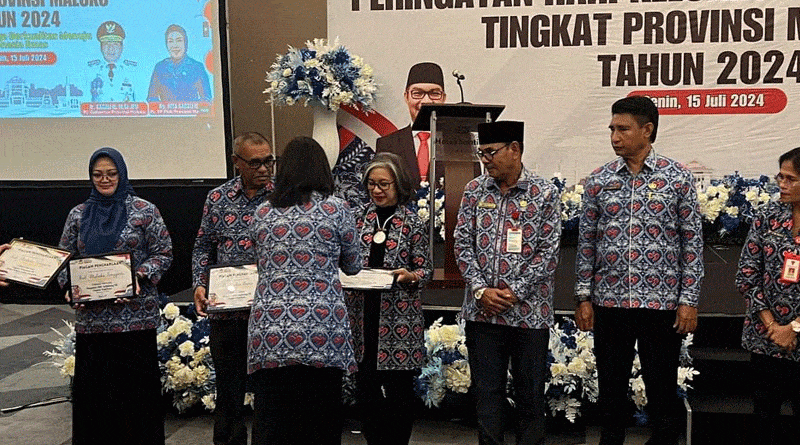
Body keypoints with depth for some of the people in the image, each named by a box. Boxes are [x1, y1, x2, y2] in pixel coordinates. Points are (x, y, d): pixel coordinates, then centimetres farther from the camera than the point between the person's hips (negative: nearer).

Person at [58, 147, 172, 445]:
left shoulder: (144, 211, 1)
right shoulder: (79, 214, 13)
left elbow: (163, 253, 1)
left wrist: (140, 277, -14)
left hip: (135, 316, -3)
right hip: (91, 317, 3)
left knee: (136, 384, 0)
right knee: (93, 386, 6)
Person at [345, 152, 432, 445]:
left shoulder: (413, 224, 0)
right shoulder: (360, 220, 9)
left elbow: (425, 270, 0)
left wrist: (410, 276, -20)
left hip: (399, 319, -3)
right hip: (363, 315, 3)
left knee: (399, 389, 2)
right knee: (365, 388, 7)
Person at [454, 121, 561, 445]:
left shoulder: (545, 193, -3)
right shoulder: (474, 191, 6)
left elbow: (549, 253, -6)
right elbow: (463, 245, 4)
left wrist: (515, 292, -12)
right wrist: (481, 290, -8)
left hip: (529, 311, -2)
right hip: (482, 311, 3)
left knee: (530, 393, 8)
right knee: (486, 392, 9)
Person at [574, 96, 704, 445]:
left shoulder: (678, 178, -1)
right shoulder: (598, 180, 5)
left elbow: (692, 243, 0)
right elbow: (586, 242, 7)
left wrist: (689, 301, -5)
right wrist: (583, 297, 2)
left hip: (661, 303, -2)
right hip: (609, 302, 2)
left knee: (662, 387, 7)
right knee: (611, 386, 11)